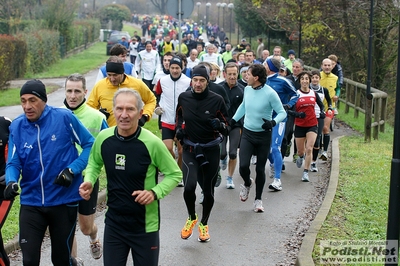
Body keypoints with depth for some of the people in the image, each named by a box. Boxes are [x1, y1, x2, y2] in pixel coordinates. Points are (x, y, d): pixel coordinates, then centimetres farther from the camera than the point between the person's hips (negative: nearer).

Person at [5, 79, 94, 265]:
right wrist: (11, 182, -24)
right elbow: (13, 163, -3)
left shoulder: (64, 118, -11)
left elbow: (90, 145, -4)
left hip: (64, 200, -2)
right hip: (31, 202, 2)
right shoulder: (17, 126, -2)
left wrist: (72, 170, -16)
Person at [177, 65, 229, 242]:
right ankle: (191, 218, 9)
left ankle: (204, 224, 35)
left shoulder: (216, 100, -10)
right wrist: (179, 128, 1)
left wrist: (219, 125, -25)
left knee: (208, 191, 9)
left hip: (211, 151, 0)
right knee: (189, 186, -21)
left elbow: (226, 127, -3)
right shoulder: (184, 98, -4)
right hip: (190, 149, 0)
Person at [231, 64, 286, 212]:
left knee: (260, 169, 6)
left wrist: (273, 122, -29)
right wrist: (234, 120, 16)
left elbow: (282, 112, -11)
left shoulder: (270, 93, -16)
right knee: (243, 166, -12)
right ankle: (247, 184, 23)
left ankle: (258, 199, 24)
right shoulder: (247, 89, 0)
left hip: (264, 135, -3)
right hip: (247, 133, 3)